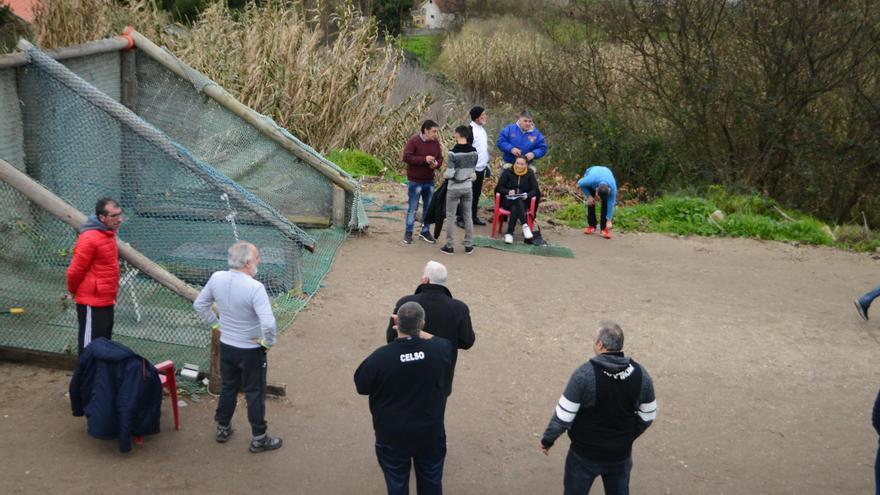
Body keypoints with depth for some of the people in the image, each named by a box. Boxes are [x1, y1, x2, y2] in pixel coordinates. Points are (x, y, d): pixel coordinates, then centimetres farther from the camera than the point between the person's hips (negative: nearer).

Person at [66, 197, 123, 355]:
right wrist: (73, 291, 2)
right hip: (92, 303, -9)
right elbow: (75, 271, -14)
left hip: (106, 302, 9)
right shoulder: (90, 239, -20)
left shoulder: (108, 234, 9)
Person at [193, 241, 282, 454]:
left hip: (226, 346, 6)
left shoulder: (217, 278, -10)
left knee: (228, 388, 24)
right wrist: (269, 342, -17)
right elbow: (268, 323, -35)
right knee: (255, 393, 10)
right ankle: (259, 439, 23)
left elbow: (199, 305, 4)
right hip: (251, 351, -5)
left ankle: (223, 428, 39)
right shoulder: (255, 288, -29)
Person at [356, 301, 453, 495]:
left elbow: (361, 386, -8)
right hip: (430, 433, 1)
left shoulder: (380, 357, -27)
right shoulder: (440, 349, -20)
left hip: (392, 437, -1)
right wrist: (417, 332, 13)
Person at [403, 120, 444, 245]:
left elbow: (440, 158, 12)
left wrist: (436, 163, -13)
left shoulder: (435, 143, 4)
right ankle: (408, 232, 14)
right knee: (412, 208, 2)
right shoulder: (413, 141, -13)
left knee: (428, 207, 11)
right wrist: (424, 159, -25)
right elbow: (406, 157, -20)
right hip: (415, 181, -6)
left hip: (429, 181, 6)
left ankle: (425, 231, 24)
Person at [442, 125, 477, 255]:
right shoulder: (473, 152, -2)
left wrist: (444, 175, 2)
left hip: (454, 188, -5)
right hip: (468, 187, 5)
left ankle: (449, 246, 9)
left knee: (450, 217, 6)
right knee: (468, 216, 13)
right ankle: (469, 245, 17)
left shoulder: (453, 152, -19)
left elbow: (450, 174, -22)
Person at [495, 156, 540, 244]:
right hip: (508, 201, -1)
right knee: (518, 202, -36)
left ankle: (509, 233, -40)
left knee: (515, 208, -35)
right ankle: (525, 225, -44)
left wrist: (527, 195, -19)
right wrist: (508, 191, -20)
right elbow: (499, 187, 0)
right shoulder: (507, 172, 3)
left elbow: (535, 190, 3)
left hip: (523, 202, 1)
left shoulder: (530, 174, 5)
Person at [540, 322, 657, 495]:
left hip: (585, 455, -3)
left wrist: (547, 440, -2)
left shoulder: (585, 373, -23)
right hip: (621, 455, 4)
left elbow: (563, 416, -18)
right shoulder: (640, 374, -10)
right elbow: (648, 416, 1)